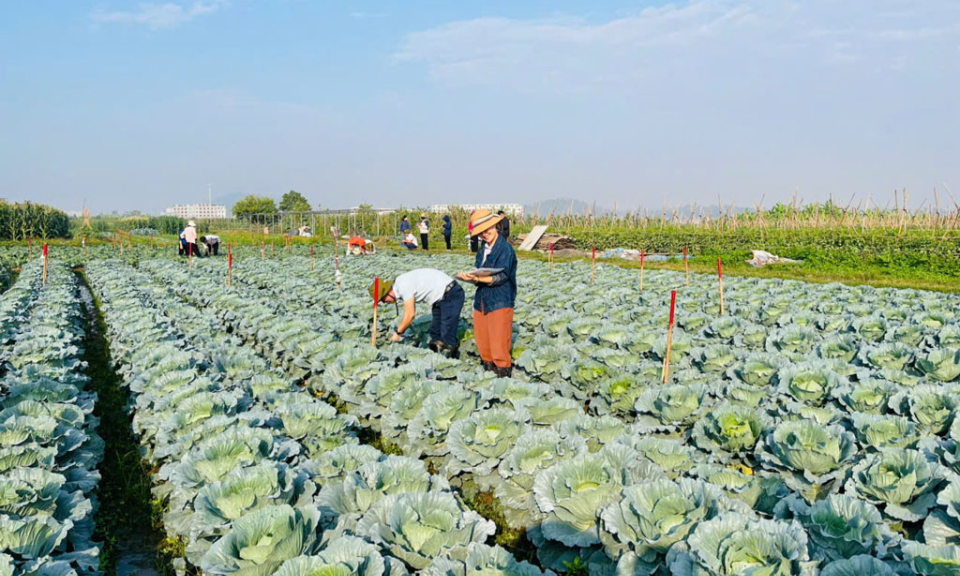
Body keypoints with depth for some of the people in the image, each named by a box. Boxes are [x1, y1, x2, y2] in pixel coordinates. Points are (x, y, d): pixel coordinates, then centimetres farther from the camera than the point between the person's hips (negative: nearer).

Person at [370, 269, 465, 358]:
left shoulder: (404, 285, -22)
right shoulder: (401, 285, 8)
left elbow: (410, 315, -20)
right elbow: (410, 313, 17)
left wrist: (398, 333, -8)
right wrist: (400, 331, 13)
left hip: (451, 294, -11)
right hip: (441, 297, 11)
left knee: (447, 335, -11)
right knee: (435, 333, 13)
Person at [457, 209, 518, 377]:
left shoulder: (505, 249, -10)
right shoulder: (483, 250, 13)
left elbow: (500, 277, -18)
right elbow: (480, 275, 12)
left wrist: (477, 278, -28)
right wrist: (468, 276, -9)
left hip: (500, 302, -7)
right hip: (482, 300, 7)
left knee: (499, 346, -5)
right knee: (483, 345, 13)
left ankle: (504, 374, 6)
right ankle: (489, 372, 27)